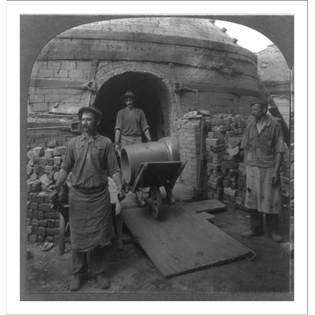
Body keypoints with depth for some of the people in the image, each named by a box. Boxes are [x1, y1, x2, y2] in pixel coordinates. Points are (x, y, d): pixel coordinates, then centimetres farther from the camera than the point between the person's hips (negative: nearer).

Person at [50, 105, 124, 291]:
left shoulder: (106, 143, 0)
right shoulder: (74, 143, 6)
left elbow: (114, 169, -3)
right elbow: (66, 168, 9)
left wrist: (120, 188, -16)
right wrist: (58, 185, -5)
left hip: (100, 195, -1)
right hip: (78, 195, 2)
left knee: (100, 236, 7)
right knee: (78, 236, 10)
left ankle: (99, 272, 27)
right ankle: (78, 272, 29)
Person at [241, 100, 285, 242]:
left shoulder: (274, 125, -8)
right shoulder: (250, 125, 5)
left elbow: (279, 151, -8)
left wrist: (276, 171, -12)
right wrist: (246, 168, 8)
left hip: (269, 168, -4)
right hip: (252, 168, 4)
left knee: (271, 199, 5)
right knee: (252, 198, 8)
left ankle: (273, 230, 22)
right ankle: (256, 228, 23)